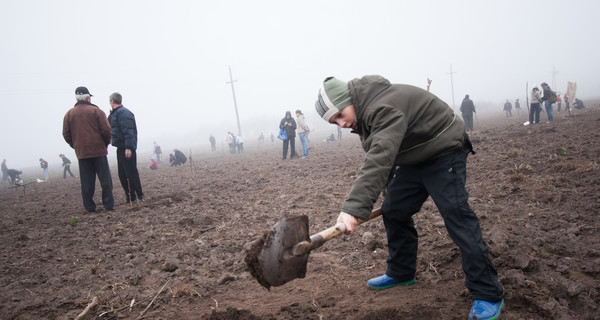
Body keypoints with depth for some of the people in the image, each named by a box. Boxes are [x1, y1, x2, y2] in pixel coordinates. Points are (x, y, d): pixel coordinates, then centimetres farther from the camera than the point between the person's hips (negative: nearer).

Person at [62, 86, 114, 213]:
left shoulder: (69, 114, 8)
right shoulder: (96, 111, -2)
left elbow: (66, 134, 6)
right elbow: (106, 130, -8)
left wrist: (76, 146, 17)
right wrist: (106, 143, 8)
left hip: (81, 152, 3)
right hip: (99, 150, -3)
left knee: (86, 182, 6)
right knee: (105, 179, 2)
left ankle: (89, 207, 9)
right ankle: (109, 205, 1)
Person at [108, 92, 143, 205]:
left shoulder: (123, 112, -13)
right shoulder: (115, 113, 19)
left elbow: (128, 131, -20)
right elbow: (111, 128, 22)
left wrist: (128, 147, -24)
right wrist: (110, 116, 13)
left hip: (127, 148, -10)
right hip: (120, 148, 10)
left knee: (131, 173, -7)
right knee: (122, 174, 11)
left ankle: (139, 196, -2)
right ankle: (130, 197, 17)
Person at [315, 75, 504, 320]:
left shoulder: (384, 109, -33)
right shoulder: (364, 114, 0)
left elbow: (379, 159, -46)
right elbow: (380, 156, 11)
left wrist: (354, 208, -53)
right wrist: (390, 188, 12)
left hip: (444, 153, -9)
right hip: (415, 159, 10)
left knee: (456, 215, -15)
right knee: (393, 211, 8)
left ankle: (488, 295, -6)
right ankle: (401, 273, 25)